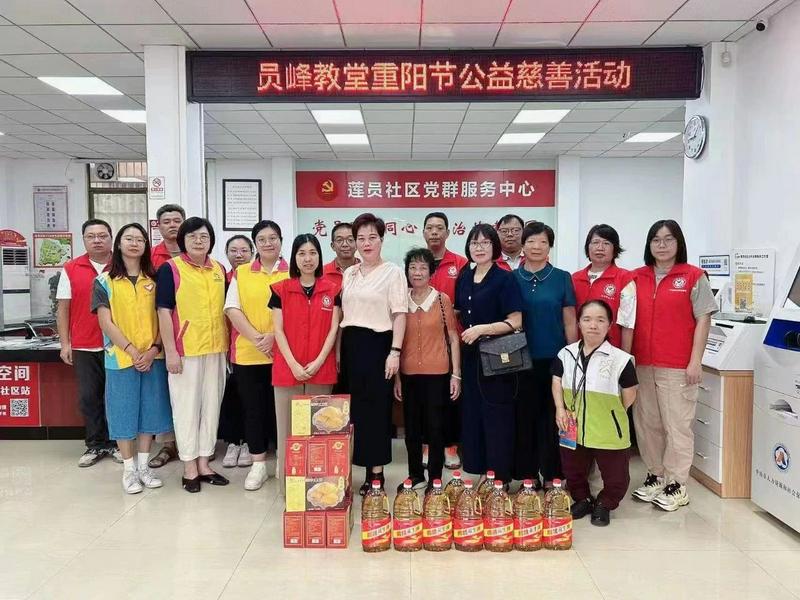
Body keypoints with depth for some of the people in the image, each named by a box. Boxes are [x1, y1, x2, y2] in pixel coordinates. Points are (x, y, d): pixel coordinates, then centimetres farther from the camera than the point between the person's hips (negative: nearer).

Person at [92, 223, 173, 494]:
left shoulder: (154, 280, 7)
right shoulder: (104, 281, 1)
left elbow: (162, 318, 4)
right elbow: (106, 323, -6)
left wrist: (154, 349, -10)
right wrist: (132, 350, -13)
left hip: (153, 357, 2)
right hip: (120, 357, -2)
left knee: (150, 410, 7)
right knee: (123, 410, 4)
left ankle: (143, 466, 20)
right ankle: (129, 469, 16)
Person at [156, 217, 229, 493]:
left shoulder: (219, 270, 10)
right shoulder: (170, 268, -4)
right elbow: (164, 312, -8)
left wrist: (228, 343, 11)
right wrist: (170, 351, -14)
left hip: (215, 349, 5)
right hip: (184, 350, -5)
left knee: (211, 406, 11)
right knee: (186, 407, 4)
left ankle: (204, 463, 23)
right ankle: (189, 467, 15)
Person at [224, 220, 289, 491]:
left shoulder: (292, 273, 4)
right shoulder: (240, 273, 8)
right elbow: (232, 310, 0)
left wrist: (275, 336, -16)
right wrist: (256, 337, -13)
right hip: (248, 354, 1)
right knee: (253, 408, 7)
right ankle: (258, 464, 18)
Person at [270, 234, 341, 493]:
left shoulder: (332, 290, 6)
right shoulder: (280, 289, 4)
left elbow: (333, 329, 2)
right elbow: (278, 330, 0)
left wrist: (318, 361, -9)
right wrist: (293, 364, -10)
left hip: (321, 369, 0)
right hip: (287, 369, 0)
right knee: (288, 425, 4)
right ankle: (286, 481, 13)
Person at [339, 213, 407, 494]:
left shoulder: (393, 272, -1)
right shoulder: (348, 274, 14)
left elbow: (400, 314, -7)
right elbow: (341, 314, 15)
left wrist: (395, 352, -15)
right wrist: (338, 350, 10)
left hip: (377, 344, -5)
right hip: (350, 344, 5)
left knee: (377, 407, 0)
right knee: (355, 405, 7)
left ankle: (377, 471, 10)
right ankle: (363, 467, 19)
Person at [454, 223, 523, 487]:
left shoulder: (505, 279, -7)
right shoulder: (464, 277, 10)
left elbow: (516, 321, -14)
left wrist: (482, 329, -21)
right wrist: (462, 333, 7)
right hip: (470, 356, 6)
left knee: (496, 418, 0)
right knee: (471, 415, 10)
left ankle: (500, 480, 11)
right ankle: (475, 471, 22)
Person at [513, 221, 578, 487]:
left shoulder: (562, 278, 3)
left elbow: (570, 322, 4)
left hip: (553, 359, -1)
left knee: (552, 417, 4)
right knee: (524, 417, 7)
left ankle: (551, 475, 16)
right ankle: (526, 475, 19)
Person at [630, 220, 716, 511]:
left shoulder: (694, 277, -1)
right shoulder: (637, 278, 9)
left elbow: (703, 320, -3)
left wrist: (695, 362, -9)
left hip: (677, 367, -4)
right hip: (642, 364, 4)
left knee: (677, 426, 1)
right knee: (647, 424, 11)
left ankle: (676, 485, 12)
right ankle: (655, 476, 26)